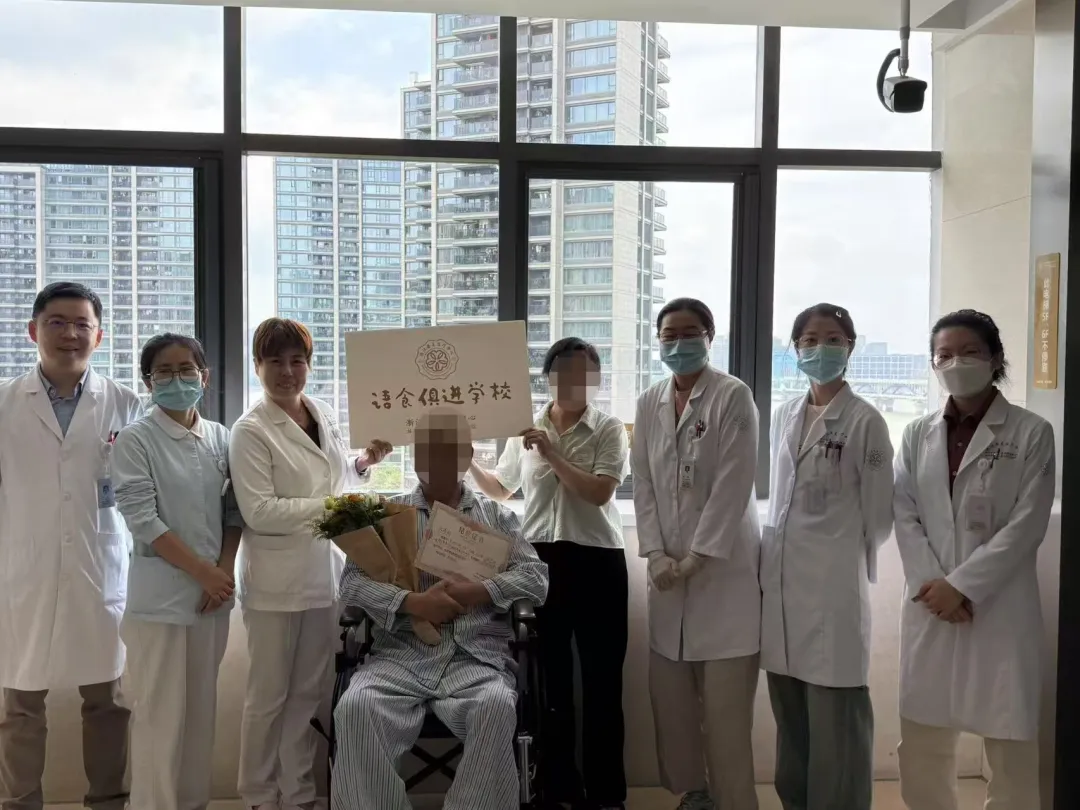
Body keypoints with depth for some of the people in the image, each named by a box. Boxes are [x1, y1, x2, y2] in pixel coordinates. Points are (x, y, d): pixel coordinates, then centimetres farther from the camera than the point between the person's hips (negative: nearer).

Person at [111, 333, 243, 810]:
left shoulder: (221, 438, 7)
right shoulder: (134, 441, -7)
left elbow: (233, 510, 9)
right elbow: (142, 520, -13)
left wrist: (225, 571, -4)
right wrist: (203, 571, -14)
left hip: (213, 592, 5)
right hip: (159, 597, -4)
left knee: (202, 708, 13)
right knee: (160, 714, 1)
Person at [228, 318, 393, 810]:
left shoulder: (325, 415, 8)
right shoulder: (250, 430, -10)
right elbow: (258, 511, -18)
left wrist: (364, 463, 1)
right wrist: (328, 507, -23)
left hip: (324, 574, 5)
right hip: (276, 580, -5)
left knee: (309, 692, 14)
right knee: (270, 696, 7)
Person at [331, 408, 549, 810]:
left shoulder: (496, 515, 16)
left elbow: (536, 577, 7)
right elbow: (352, 580, 4)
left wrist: (476, 592, -10)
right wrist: (411, 602, -13)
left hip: (475, 659, 0)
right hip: (402, 655, 0)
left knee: (498, 707, -33)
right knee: (355, 707, -30)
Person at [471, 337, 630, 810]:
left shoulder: (609, 430, 0)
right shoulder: (525, 430, 9)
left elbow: (598, 493, -13)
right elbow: (500, 490, 21)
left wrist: (552, 454, -15)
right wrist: (467, 461, 6)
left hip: (596, 560, -3)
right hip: (540, 560, 3)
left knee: (602, 680, 3)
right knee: (551, 678, 10)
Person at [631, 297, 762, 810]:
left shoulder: (733, 396, -5)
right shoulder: (648, 404, 10)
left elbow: (733, 485, -12)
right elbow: (643, 485, 8)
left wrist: (695, 558, -14)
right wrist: (657, 555, -4)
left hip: (724, 565, -5)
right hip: (668, 567, 5)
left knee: (725, 700, -4)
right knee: (669, 692, 7)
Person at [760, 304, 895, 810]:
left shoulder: (865, 421, -7)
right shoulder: (783, 417, 10)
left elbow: (878, 514, -3)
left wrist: (842, 559, 6)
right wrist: (773, 557, 13)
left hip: (833, 583, -5)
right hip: (780, 578, 6)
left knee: (834, 718, 1)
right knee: (790, 714, 14)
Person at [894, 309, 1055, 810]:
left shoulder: (1031, 433, -2)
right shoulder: (918, 434, 9)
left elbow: (1027, 525, -8)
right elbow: (904, 515, 4)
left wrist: (960, 585, -13)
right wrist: (932, 585, -9)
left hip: (1000, 608, -3)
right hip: (929, 606, 3)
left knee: (1009, 743, 2)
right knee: (921, 742, 8)